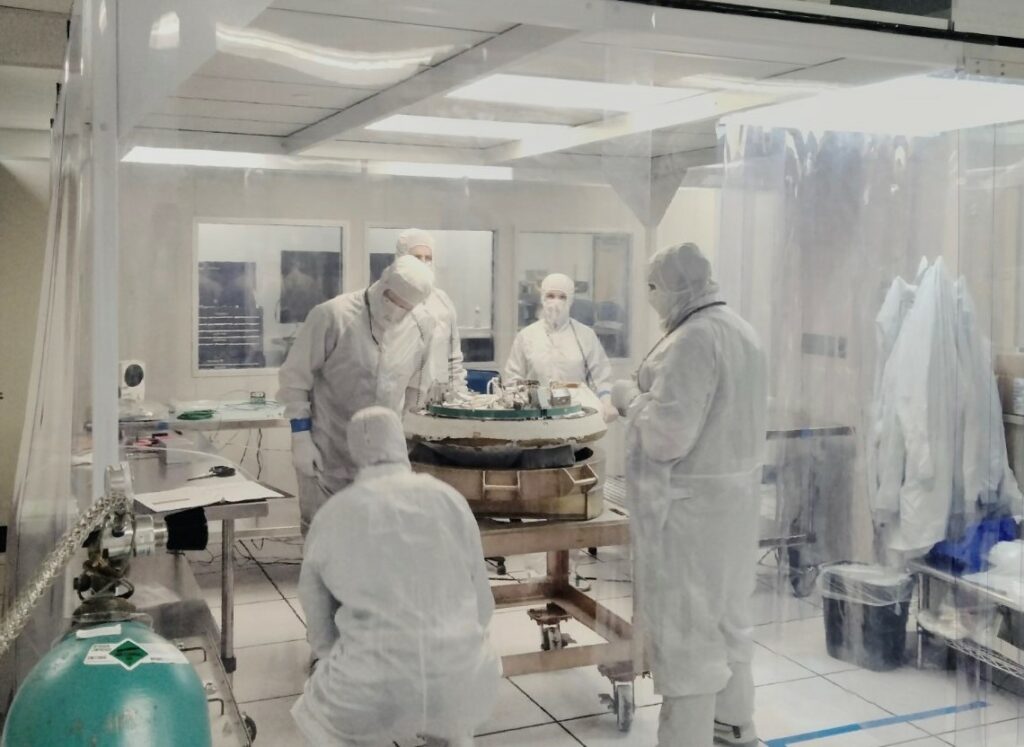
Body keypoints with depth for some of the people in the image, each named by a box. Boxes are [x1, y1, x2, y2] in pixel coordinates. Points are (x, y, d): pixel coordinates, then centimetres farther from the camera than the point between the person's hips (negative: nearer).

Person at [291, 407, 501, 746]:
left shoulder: (329, 517, 6)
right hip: (460, 690, 2)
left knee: (315, 709, 32)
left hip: (372, 700, -1)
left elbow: (321, 633, 16)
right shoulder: (449, 498, 6)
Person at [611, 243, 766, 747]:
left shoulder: (691, 340, -22)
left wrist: (632, 398, -10)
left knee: (685, 623, 1)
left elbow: (666, 436, -26)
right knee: (724, 610, 22)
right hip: (731, 492, 10)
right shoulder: (740, 330, 8)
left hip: (688, 503, -10)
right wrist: (655, 394, 14)